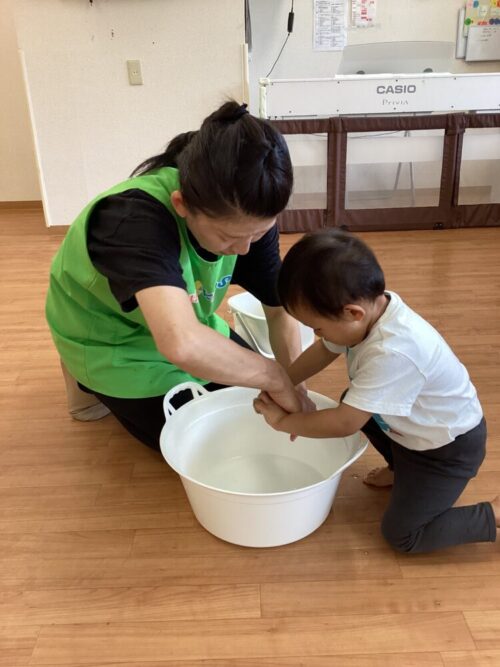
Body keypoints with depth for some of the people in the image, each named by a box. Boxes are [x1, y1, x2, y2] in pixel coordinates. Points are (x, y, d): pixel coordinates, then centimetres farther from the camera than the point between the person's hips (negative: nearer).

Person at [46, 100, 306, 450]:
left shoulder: (247, 215, -22)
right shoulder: (136, 220, -42)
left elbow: (280, 311, -12)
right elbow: (183, 345, -56)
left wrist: (295, 388, -23)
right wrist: (275, 378, -43)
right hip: (112, 344, -6)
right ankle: (87, 378, 16)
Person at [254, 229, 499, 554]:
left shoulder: (393, 353, -40)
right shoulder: (372, 307, -15)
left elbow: (344, 423, -33)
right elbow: (324, 350, 3)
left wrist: (284, 421, -20)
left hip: (451, 445, -8)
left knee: (403, 533, -5)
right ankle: (405, 469, 26)